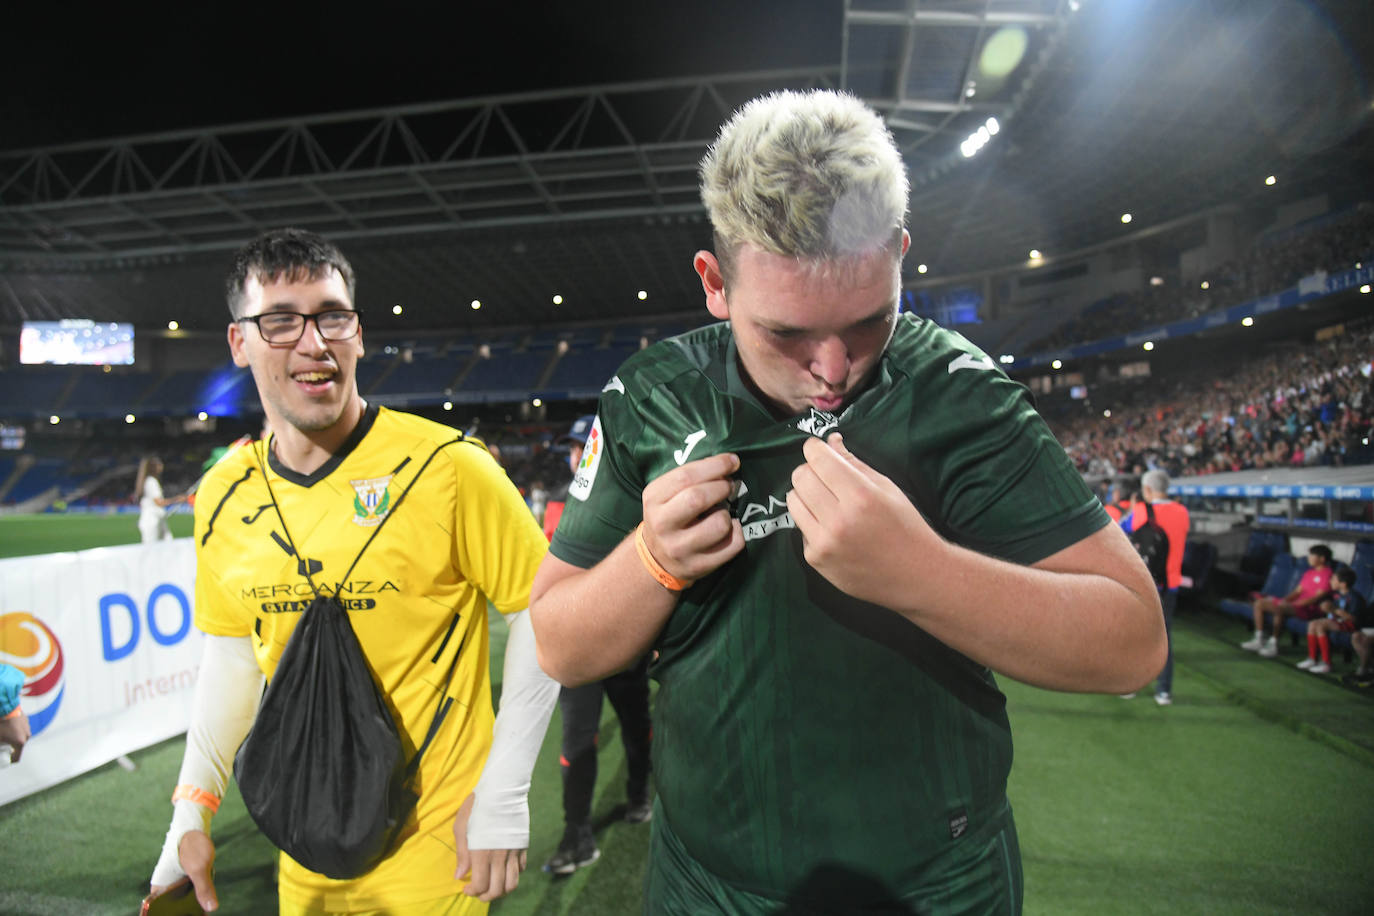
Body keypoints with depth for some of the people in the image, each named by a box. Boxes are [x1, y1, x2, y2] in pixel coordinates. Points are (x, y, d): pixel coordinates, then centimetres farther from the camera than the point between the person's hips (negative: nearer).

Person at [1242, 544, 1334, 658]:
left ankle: (1273, 645, -26)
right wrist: (1285, 599, -2)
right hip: (1296, 603, 9)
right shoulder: (1309, 572, 19)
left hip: (1310, 609, -9)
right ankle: (1258, 640, -3)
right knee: (1259, 603, -1)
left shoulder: (1327, 574, -9)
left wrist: (1295, 604, -20)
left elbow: (1318, 597, -17)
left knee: (1279, 609, -36)